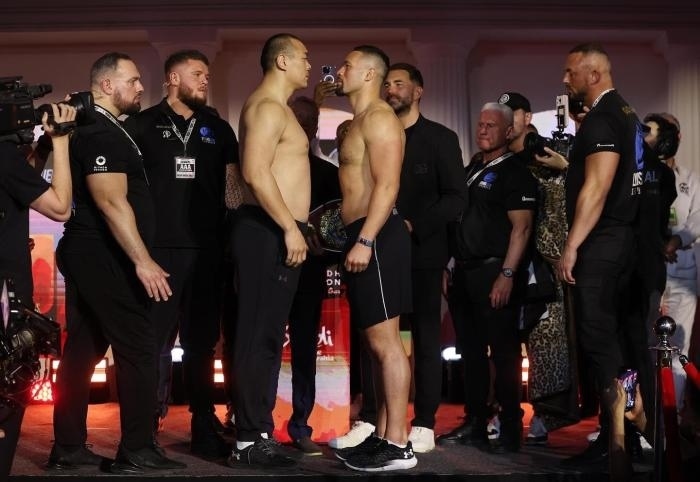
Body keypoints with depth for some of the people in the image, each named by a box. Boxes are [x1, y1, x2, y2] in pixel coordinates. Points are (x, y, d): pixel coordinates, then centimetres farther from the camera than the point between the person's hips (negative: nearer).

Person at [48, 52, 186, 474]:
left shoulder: (101, 130, 17)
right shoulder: (101, 133, -14)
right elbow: (111, 202, -24)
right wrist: (143, 261, -27)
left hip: (90, 254, 10)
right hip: (104, 256, -10)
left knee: (83, 350, 10)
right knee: (138, 347, -7)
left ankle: (69, 448, 15)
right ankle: (137, 451, -3)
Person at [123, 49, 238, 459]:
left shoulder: (218, 128, 13)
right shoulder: (142, 125, 3)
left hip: (207, 248, 3)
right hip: (159, 248, -3)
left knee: (202, 341, 9)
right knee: (156, 341, -2)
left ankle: (204, 428, 15)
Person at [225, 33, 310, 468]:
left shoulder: (279, 109, 22)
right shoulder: (268, 107, -11)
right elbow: (256, 172, -23)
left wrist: (295, 227, 22)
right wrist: (290, 229, -23)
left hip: (277, 232, 11)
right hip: (269, 233, -11)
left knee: (267, 335, 11)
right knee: (259, 336, -9)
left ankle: (258, 432, 17)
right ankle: (250, 441, -7)